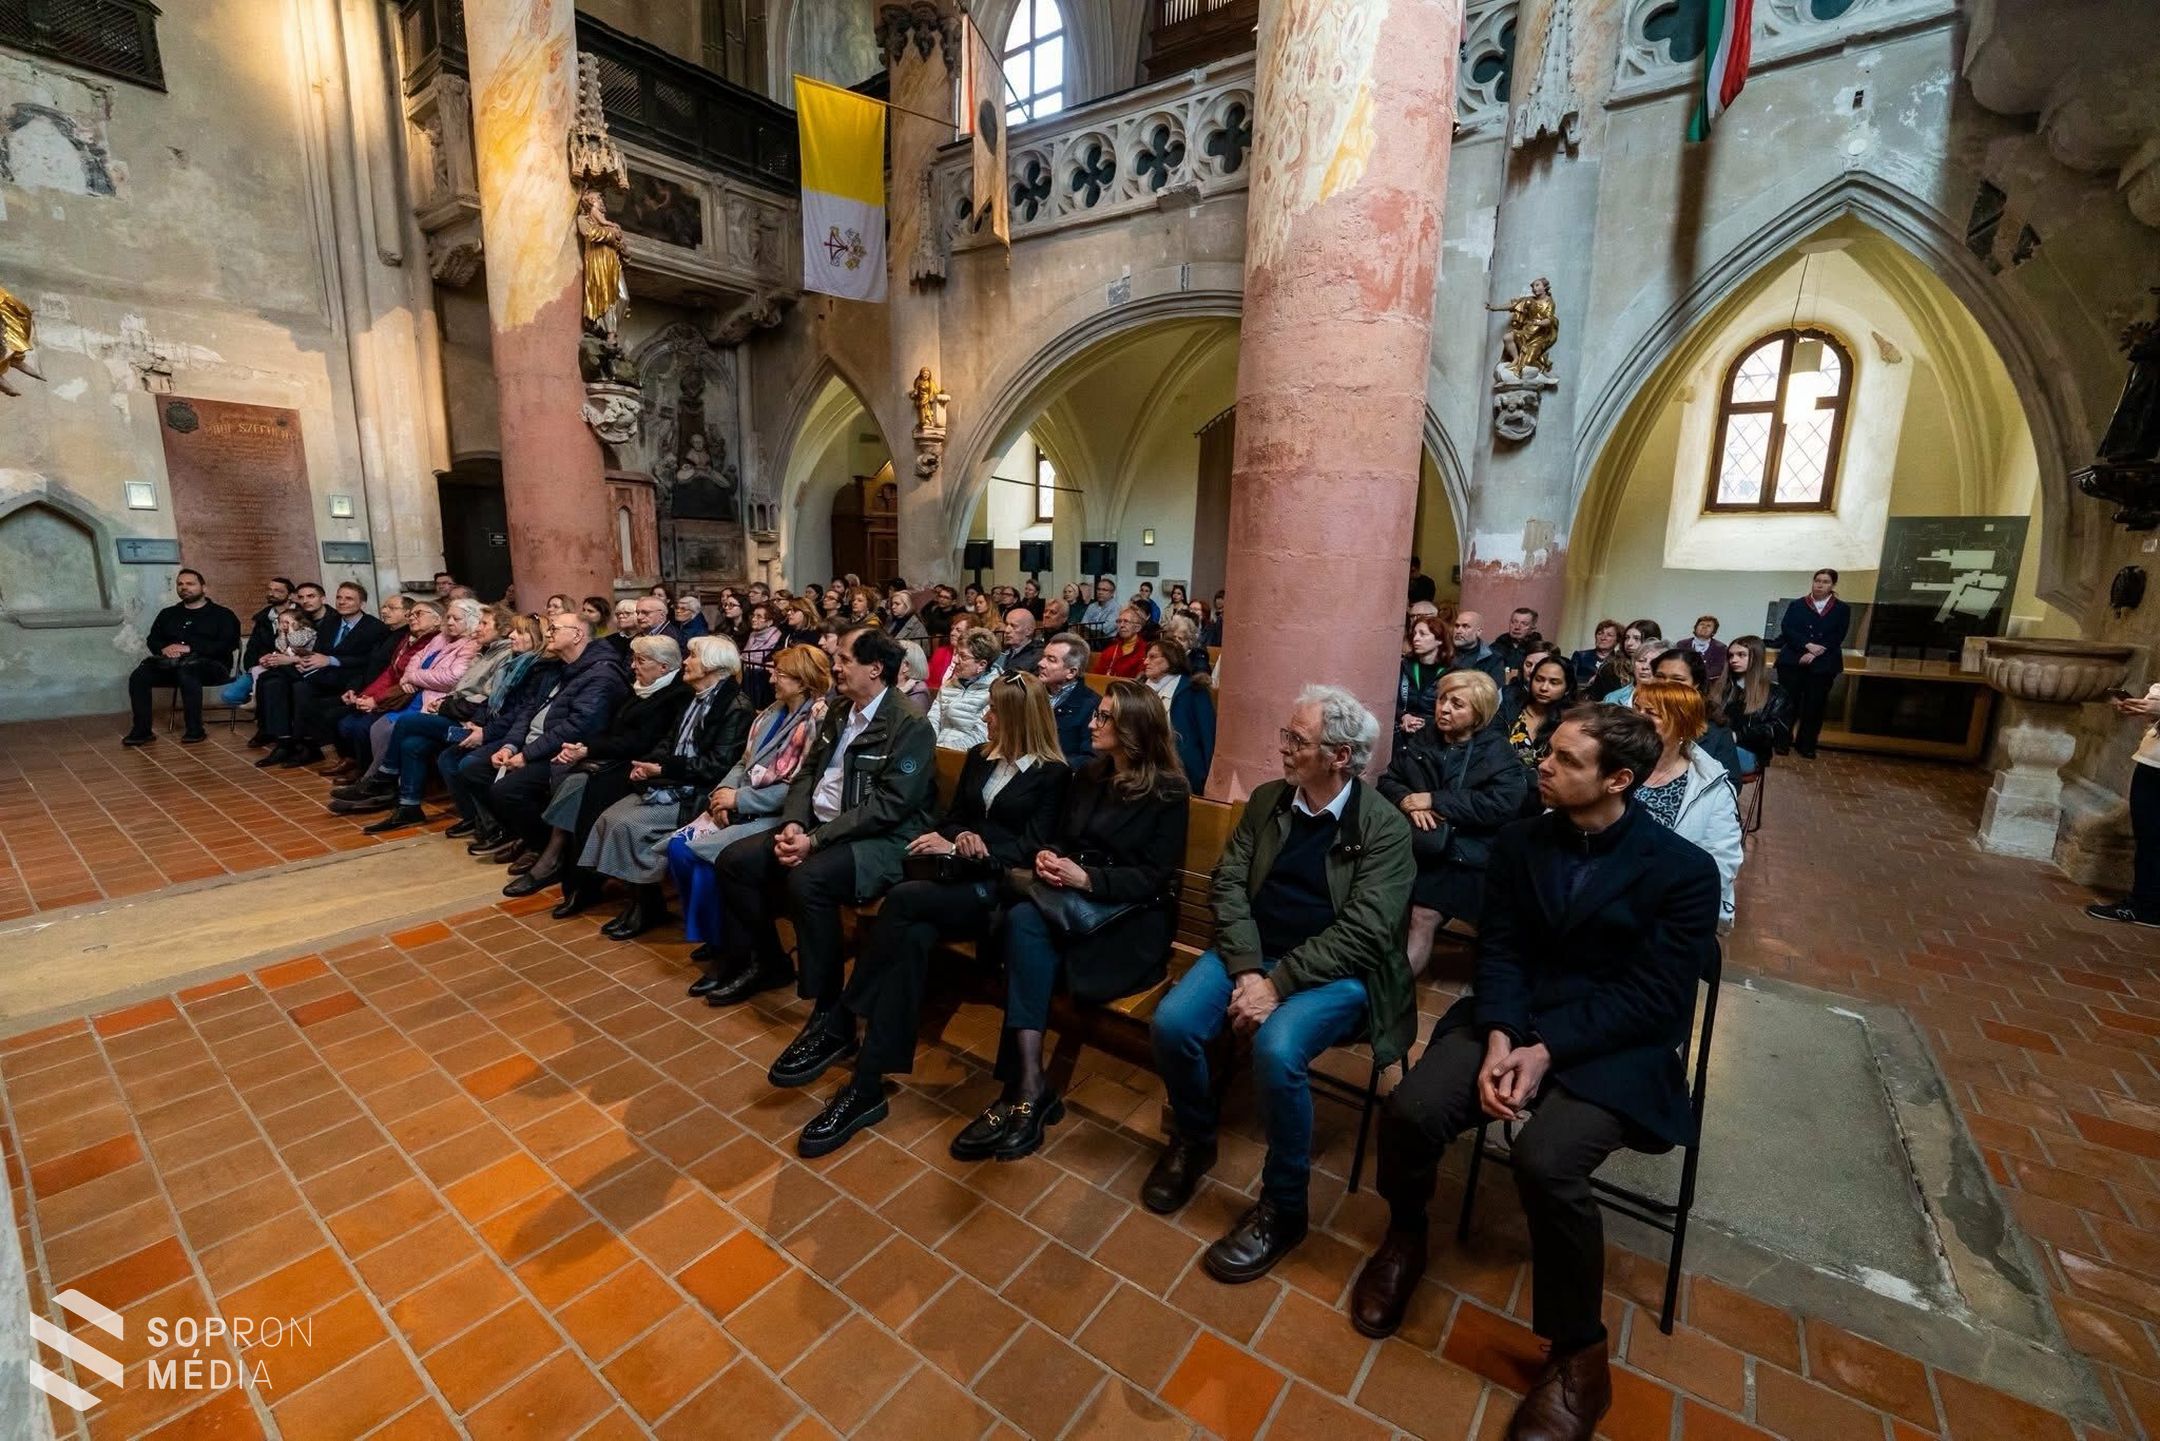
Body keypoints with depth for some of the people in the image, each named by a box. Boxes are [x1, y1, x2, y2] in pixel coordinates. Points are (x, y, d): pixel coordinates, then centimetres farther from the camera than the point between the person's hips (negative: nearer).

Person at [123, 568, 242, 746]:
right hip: (171, 664, 5)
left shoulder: (222, 615, 9)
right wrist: (164, 648, -7)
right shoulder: (168, 614, 25)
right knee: (139, 676, -24)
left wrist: (190, 648, -16)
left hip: (211, 665, -5)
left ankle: (195, 730, -32)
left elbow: (227, 644, -5)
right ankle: (142, 729, -22)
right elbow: (152, 641, 18)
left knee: (186, 672, -38)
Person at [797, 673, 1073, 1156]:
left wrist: (968, 849, -15)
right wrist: (958, 840, -5)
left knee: (903, 899, -30)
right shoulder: (980, 757, 19)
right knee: (912, 937, -29)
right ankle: (867, 1085, -27)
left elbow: (1031, 848, -7)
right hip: (957, 878, 5)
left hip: (1000, 889, -5)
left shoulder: (1053, 774, 0)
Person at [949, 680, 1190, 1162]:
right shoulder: (1086, 776, 15)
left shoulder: (1167, 792, -4)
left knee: (1023, 921, -30)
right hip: (1069, 901, 5)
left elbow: (1155, 876, -10)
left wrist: (1087, 878, -21)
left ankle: (1026, 1085, -25)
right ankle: (1030, 1085, -31)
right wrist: (1046, 856, -7)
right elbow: (1060, 838, 17)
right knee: (1026, 924, -31)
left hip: (1131, 919, -5)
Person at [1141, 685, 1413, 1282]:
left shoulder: (1386, 828, -9)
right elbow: (1228, 884, 1)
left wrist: (1277, 984, -22)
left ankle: (1282, 1207, -4)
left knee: (1276, 1049, -32)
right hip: (1253, 952, 5)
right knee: (1172, 1023, -18)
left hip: (1334, 970, -4)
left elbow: (1362, 932, -17)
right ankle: (1194, 1138, 14)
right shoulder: (1267, 800, 5)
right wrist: (1247, 969, -14)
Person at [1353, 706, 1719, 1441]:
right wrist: (1499, 1039, -16)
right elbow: (1499, 951, 2)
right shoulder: (1519, 842, 5)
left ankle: (1579, 1355, -2)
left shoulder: (1684, 870, -6)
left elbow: (1652, 998, -11)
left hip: (1612, 1045, -3)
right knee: (1410, 1110, -21)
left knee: (1545, 1160, -30)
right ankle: (1406, 1236, 12)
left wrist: (1546, 1051, -20)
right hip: (1513, 1022, 3)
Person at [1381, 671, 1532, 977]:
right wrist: (1407, 800, -10)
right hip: (1413, 845, 3)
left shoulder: (1498, 751, 3)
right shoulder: (1422, 740, 16)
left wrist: (1434, 800, -13)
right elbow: (1387, 781, 14)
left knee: (1422, 918, -23)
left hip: (1463, 855, -3)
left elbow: (1505, 803, -13)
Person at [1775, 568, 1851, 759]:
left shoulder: (1842, 609, 8)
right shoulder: (1797, 605, 8)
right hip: (1792, 661, -1)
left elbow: (1837, 637, -1)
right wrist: (1807, 645, -18)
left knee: (1814, 705, 2)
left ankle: (1806, 745, 11)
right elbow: (1786, 629, -4)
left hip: (1823, 664, 1)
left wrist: (1813, 654, -14)